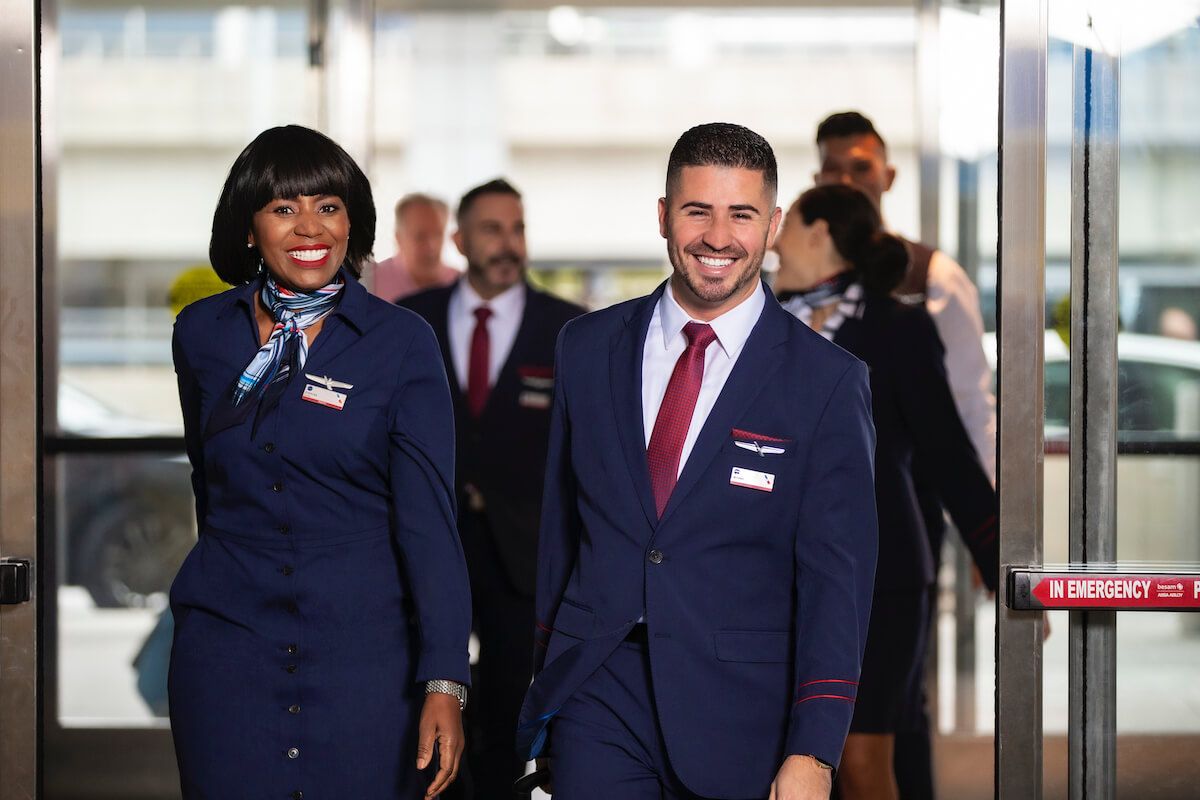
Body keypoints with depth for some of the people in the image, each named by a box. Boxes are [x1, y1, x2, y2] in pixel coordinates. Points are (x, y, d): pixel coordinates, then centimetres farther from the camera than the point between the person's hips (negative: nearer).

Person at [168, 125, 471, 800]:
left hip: (363, 650, -2)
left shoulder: (403, 342, -4)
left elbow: (429, 517, -9)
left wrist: (445, 683, -16)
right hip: (227, 654, 2)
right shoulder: (202, 333, 5)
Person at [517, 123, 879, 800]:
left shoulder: (828, 381, -5)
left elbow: (837, 576, -8)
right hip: (598, 697, 2)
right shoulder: (589, 347, 6)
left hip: (739, 707, -2)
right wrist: (549, 663, 14)